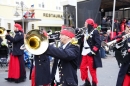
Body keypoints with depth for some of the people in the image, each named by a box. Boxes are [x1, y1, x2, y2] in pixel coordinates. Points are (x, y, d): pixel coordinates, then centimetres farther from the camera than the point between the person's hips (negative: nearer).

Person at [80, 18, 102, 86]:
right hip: (85, 53, 8)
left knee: (92, 69, 0)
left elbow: (98, 43, -16)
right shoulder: (86, 32, 14)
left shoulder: (95, 32, -10)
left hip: (91, 53, -8)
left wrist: (93, 51, -18)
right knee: (82, 67, 11)